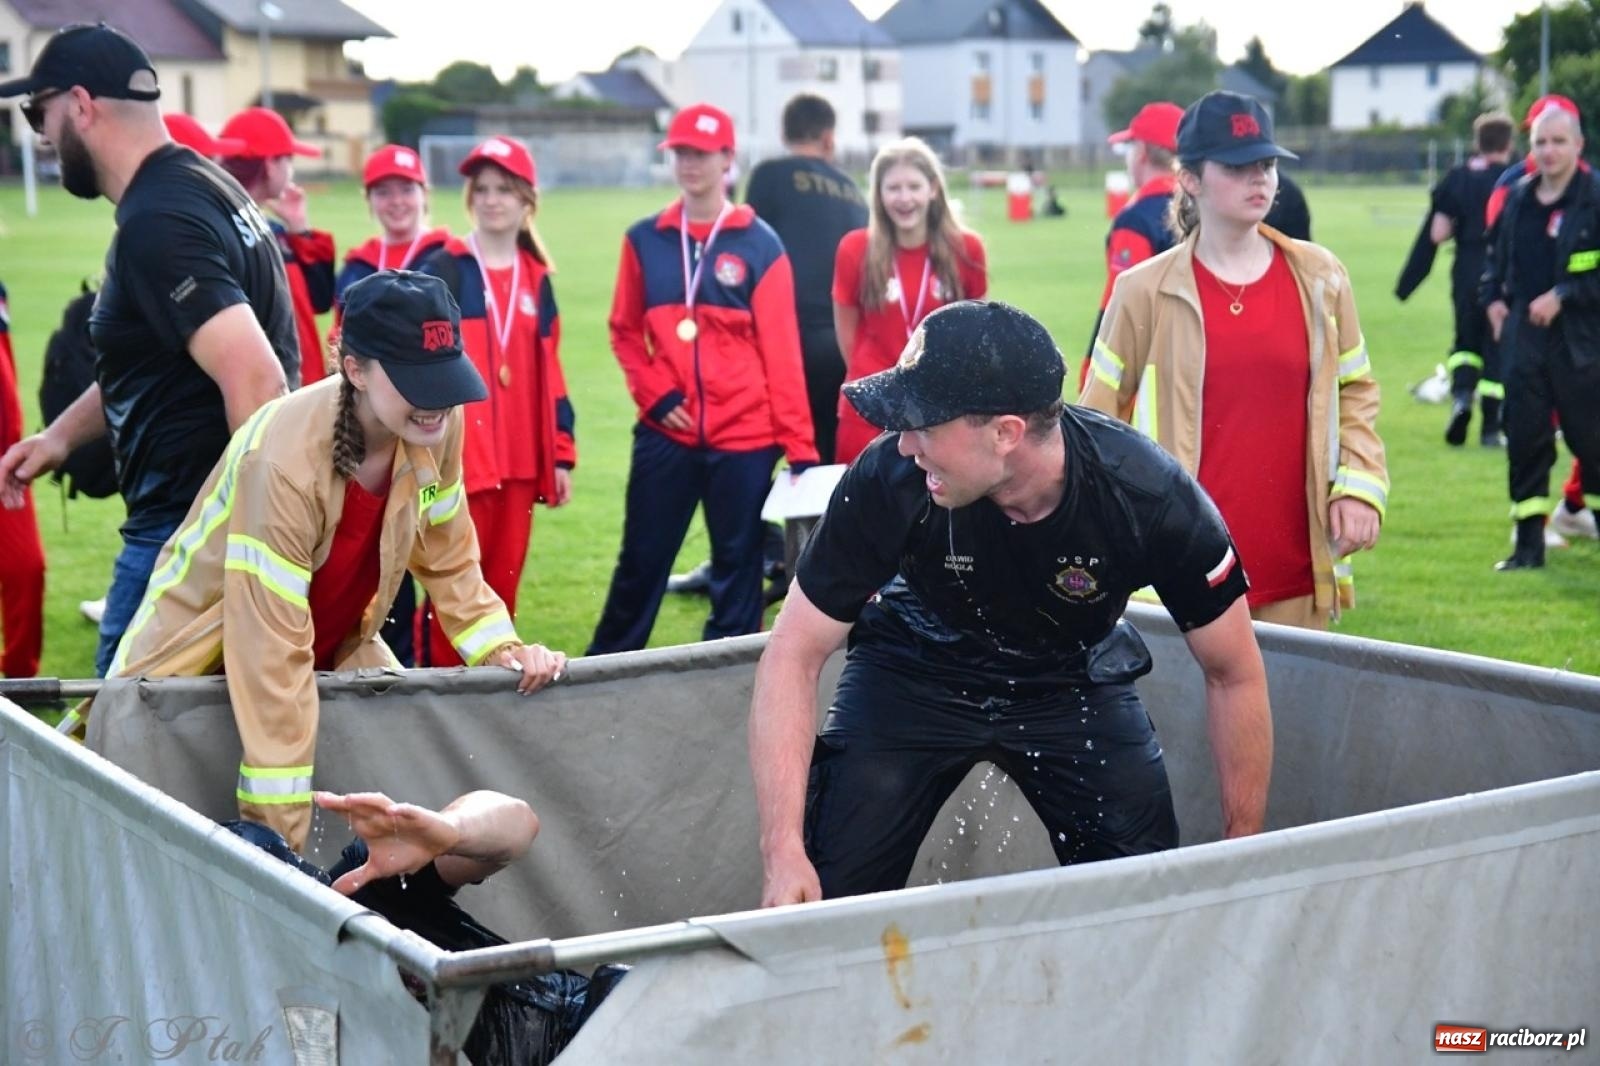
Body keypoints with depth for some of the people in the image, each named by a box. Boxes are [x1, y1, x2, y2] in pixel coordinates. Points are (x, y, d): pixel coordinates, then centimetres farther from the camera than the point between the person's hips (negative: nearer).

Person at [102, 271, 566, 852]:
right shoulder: (285, 462, -34)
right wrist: (280, 835, -32)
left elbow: (447, 558, 2)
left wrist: (503, 649, -13)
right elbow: (273, 655, -33)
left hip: (338, 652, 6)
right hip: (199, 663, -5)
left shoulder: (438, 424, -16)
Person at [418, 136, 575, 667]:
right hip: (457, 458, -5)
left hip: (520, 461, 5)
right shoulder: (442, 270, -2)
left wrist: (561, 453, 12)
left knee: (503, 584, 11)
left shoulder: (536, 278, 13)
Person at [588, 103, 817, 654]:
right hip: (664, 434, 2)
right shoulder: (644, 240, 7)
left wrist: (800, 445, -8)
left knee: (737, 566, 6)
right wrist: (653, 394, -6)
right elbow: (625, 330, 11)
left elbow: (781, 349, -4)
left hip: (744, 437, -2)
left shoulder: (759, 244, -1)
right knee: (640, 562, 9)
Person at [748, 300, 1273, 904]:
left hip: (1073, 679, 1)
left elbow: (1235, 675, -16)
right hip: (916, 671, 0)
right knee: (832, 899, -12)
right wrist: (783, 852, -32)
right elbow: (794, 654, -23)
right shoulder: (888, 479, -31)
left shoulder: (1149, 496, -30)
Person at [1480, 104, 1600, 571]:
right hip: (1524, 336, 5)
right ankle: (1529, 544, 12)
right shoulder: (1518, 199, 9)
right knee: (1524, 439, 5)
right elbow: (1498, 255, 24)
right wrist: (1493, 297, 9)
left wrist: (1562, 296, -16)